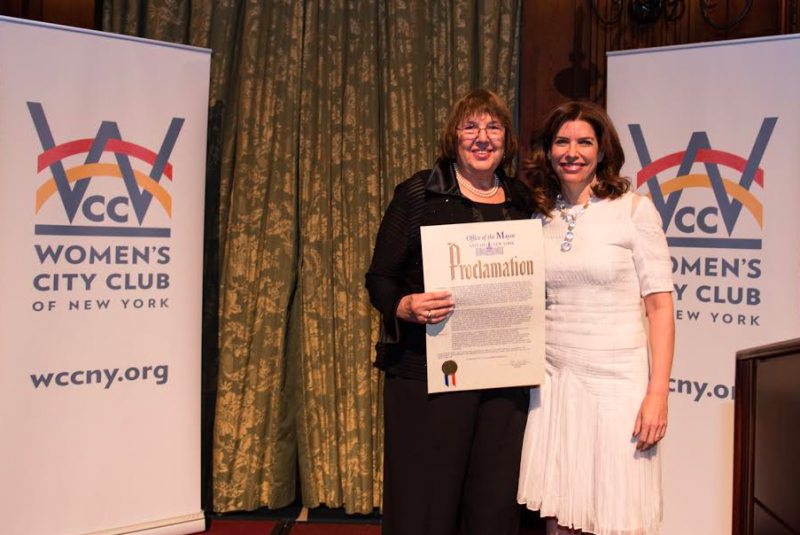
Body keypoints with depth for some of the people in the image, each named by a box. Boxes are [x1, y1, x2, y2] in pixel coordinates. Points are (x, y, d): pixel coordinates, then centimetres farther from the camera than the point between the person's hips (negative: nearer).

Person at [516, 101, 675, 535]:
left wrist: (658, 394, -11)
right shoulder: (539, 216, 8)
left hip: (616, 380, -4)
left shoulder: (634, 210, -4)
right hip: (553, 381, 4)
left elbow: (660, 306, -6)